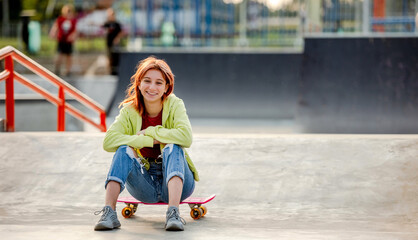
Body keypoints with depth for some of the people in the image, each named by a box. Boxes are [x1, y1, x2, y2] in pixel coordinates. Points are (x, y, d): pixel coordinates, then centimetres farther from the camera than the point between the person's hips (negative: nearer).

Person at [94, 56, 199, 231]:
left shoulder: (175, 105, -9)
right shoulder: (130, 110, -4)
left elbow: (186, 137, -29)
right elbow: (108, 141, -21)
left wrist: (149, 131, -20)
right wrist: (151, 140, -26)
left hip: (176, 183, -1)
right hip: (145, 186, 2)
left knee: (173, 148, -29)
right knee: (124, 150, -23)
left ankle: (173, 212, -44)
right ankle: (109, 212, -34)